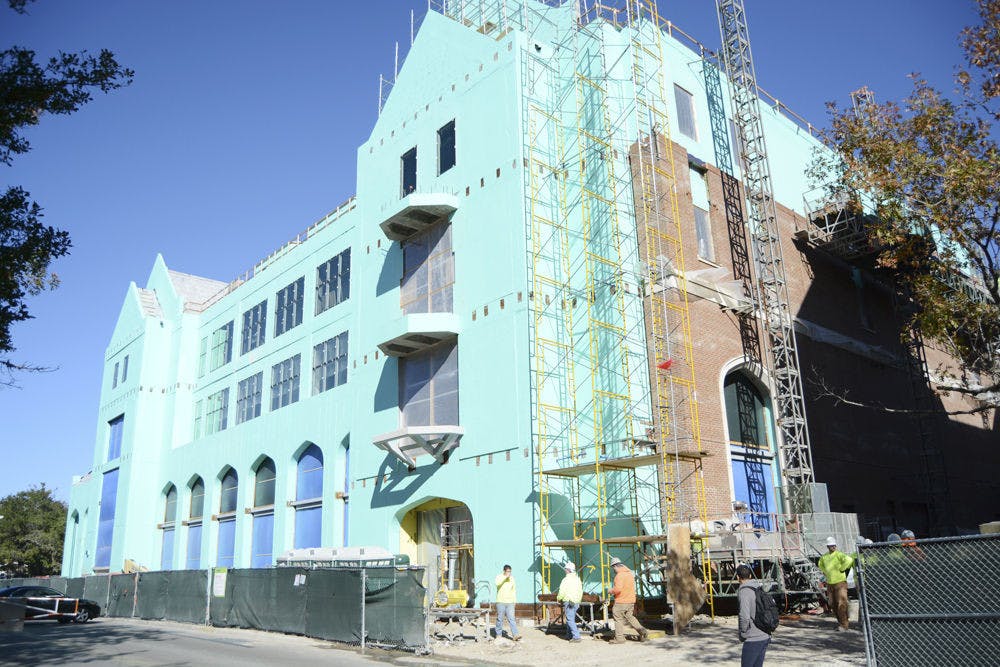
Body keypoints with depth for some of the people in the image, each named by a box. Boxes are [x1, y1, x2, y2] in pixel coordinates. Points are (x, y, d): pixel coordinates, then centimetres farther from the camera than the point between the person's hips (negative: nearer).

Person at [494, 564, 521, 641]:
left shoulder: (511, 578, 10)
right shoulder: (499, 577, -3)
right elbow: (497, 583, -26)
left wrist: (514, 600, 12)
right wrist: (505, 577, -24)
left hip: (510, 602, 3)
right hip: (501, 602, -3)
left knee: (511, 619, -5)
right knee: (500, 619, 4)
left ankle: (515, 635, -10)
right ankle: (499, 635, 16)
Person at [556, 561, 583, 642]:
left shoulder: (566, 579, -14)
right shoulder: (578, 579, 9)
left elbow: (562, 592, -14)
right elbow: (581, 591, 15)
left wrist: (558, 598, 4)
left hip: (568, 602, -8)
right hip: (576, 602, 8)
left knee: (570, 620, -5)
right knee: (570, 619, 19)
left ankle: (576, 637, -11)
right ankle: (569, 635, 27)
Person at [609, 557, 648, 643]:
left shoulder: (620, 575, -19)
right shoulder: (630, 573, 11)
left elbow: (618, 588, -29)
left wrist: (611, 591, -9)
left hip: (621, 601, -8)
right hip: (631, 600, 8)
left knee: (618, 619, 4)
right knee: (630, 617, 19)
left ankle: (619, 638, 7)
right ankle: (643, 631, 7)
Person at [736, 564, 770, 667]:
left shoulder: (744, 591, -16)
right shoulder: (760, 589, 8)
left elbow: (744, 617, -23)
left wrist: (742, 635, -8)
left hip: (753, 639, -8)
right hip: (765, 637, 8)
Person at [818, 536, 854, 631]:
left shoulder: (839, 554, -10)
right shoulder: (824, 557, 8)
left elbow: (849, 560, -29)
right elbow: (820, 565, 30)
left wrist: (842, 569, -20)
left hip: (840, 582, -6)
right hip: (829, 583, 6)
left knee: (841, 603, -9)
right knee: (833, 605, 11)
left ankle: (844, 624, -2)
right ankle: (841, 621, 25)